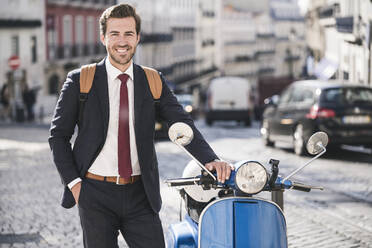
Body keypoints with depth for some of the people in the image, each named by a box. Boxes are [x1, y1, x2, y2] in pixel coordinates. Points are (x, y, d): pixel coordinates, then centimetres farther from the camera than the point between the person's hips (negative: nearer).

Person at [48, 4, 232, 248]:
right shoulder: (80, 81, 1)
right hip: (96, 194, -2)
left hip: (140, 195, 2)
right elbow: (58, 135, 4)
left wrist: (210, 159, -20)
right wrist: (73, 182, -7)